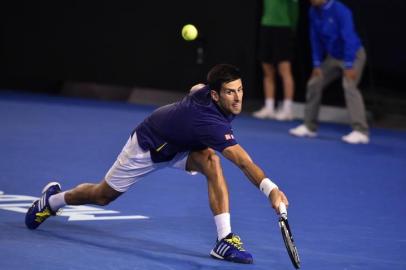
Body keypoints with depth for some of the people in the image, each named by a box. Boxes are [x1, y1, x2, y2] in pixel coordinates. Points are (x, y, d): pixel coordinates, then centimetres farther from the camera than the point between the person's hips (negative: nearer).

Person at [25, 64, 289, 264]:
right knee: (102, 196, 16)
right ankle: (52, 199, 49)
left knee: (211, 160, -29)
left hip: (180, 143, 6)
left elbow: (196, 89, 7)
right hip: (148, 147, -6)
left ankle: (225, 239, -27)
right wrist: (270, 188, -68)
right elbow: (244, 162, -58)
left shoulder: (205, 89, -22)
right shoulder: (211, 122, -46)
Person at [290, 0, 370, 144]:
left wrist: (349, 66, -28)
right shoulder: (313, 12, -6)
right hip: (333, 56, 7)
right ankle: (309, 127, 21)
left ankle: (361, 131, -29)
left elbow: (349, 37, -27)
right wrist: (317, 64, 0)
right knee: (314, 84, 7)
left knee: (349, 86, -25)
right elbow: (315, 39, 3)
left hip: (353, 54, -7)